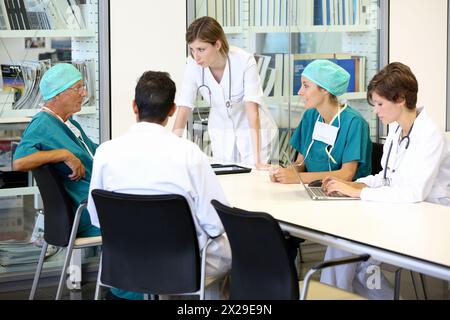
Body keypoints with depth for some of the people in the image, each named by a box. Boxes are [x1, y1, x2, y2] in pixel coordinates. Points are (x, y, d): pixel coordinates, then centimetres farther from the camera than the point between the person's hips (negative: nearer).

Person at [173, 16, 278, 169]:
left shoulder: (245, 61, -27)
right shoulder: (193, 65, -19)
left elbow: (252, 110, -32)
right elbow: (184, 109, -18)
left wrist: (257, 158, -39)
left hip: (252, 131, -3)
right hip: (221, 133, 3)